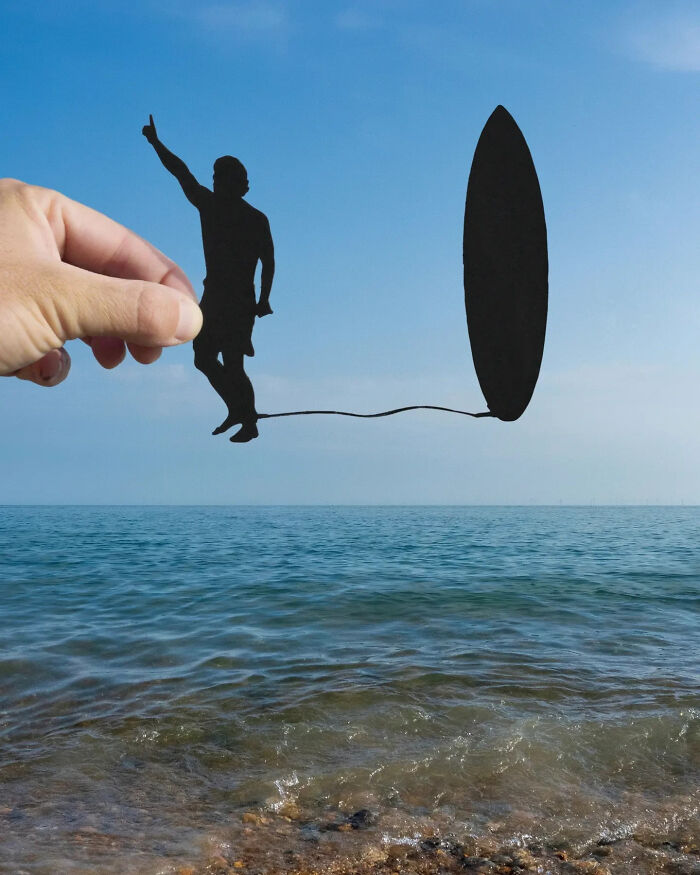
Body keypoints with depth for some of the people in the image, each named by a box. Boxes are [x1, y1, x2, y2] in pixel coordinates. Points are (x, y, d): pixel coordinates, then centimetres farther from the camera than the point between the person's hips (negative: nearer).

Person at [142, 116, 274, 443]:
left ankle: (249, 424, 8)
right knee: (204, 358, 12)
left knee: (232, 366, -7)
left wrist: (263, 300, -17)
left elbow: (268, 262, -9)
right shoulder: (208, 204, 5)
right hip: (213, 297, 7)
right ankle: (236, 410, 28)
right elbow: (181, 172, 10)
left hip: (240, 302, -7)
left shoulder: (256, 220, -9)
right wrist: (156, 143, 8)